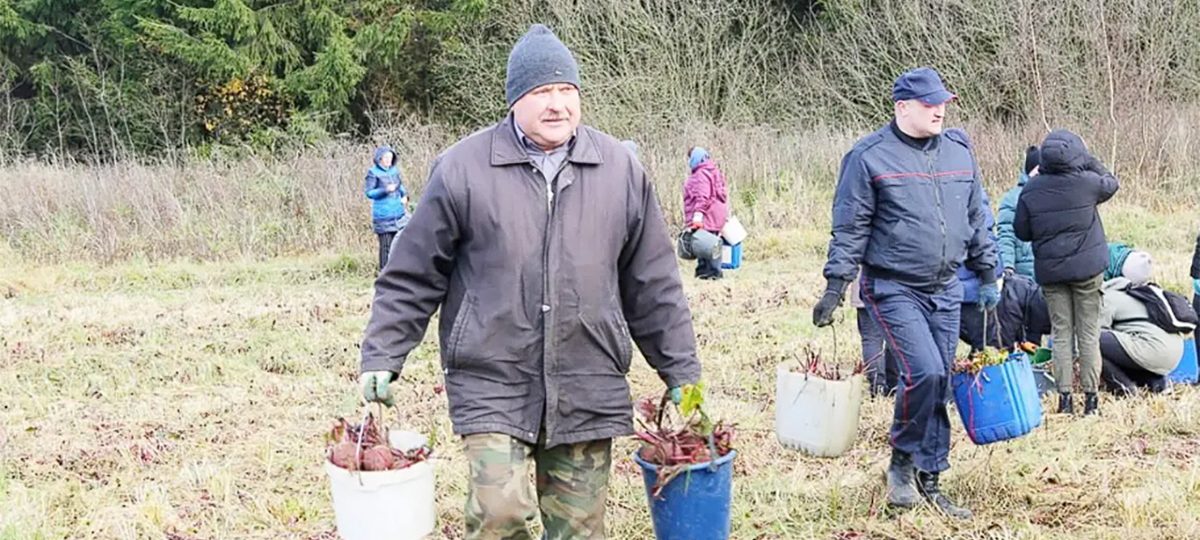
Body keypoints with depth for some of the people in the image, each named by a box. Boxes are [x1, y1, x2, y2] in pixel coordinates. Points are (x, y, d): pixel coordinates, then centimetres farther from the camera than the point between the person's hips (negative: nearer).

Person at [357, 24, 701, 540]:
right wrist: (382, 358, -1)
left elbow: (653, 285, 11)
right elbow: (411, 277, 4)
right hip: (492, 384, -2)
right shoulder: (463, 169, -3)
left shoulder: (620, 169, 5)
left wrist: (681, 373, 12)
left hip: (588, 391, 3)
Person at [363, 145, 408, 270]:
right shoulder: (373, 173, -8)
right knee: (386, 246, -1)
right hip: (383, 215, -6)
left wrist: (404, 195, -1)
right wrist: (385, 190, -24)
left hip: (398, 213, 6)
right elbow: (369, 192, -10)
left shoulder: (394, 170, 7)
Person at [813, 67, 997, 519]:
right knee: (924, 372, -18)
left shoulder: (958, 152, 9)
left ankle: (928, 479, 19)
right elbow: (849, 228, -7)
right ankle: (902, 461, 6)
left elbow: (976, 220, 18)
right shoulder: (870, 157, -8)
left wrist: (987, 276, 19)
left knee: (939, 384, 7)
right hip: (894, 289, -6)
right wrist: (836, 286, -12)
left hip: (944, 290, 6)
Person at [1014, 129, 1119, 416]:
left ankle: (1065, 396, 6)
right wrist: (1088, 160, 15)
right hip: (1087, 268, -2)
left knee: (1061, 333, 8)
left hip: (1050, 271, 2)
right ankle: (1091, 397, 7)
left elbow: (1021, 231, 1)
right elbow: (1111, 184, 11)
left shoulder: (1031, 190, -6)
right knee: (1089, 333, 5)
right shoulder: (1087, 182, -11)